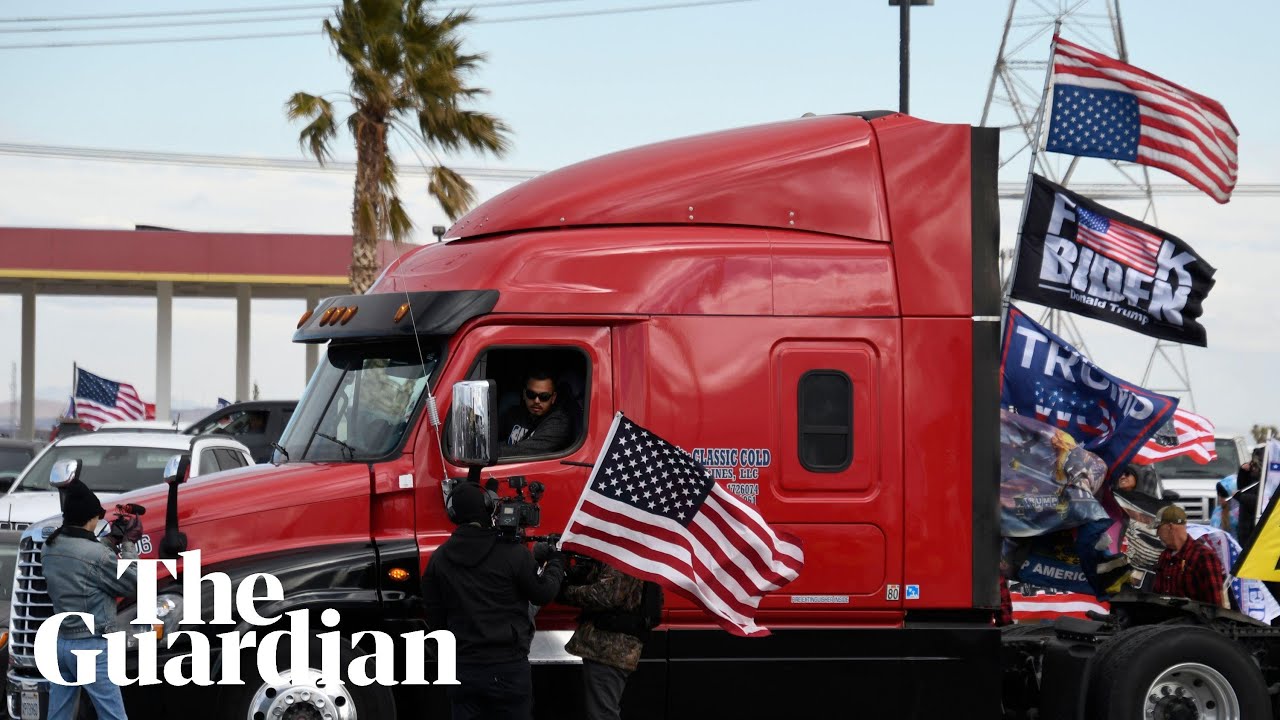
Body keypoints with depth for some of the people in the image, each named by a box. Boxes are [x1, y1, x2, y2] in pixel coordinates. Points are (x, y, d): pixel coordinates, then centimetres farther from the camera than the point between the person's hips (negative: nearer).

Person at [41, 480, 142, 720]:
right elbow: (132, 584, -8)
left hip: (59, 643, 8)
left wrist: (113, 540, 15)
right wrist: (128, 544, 2)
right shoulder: (96, 554, -18)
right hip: (91, 646, -8)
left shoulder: (50, 549, 5)